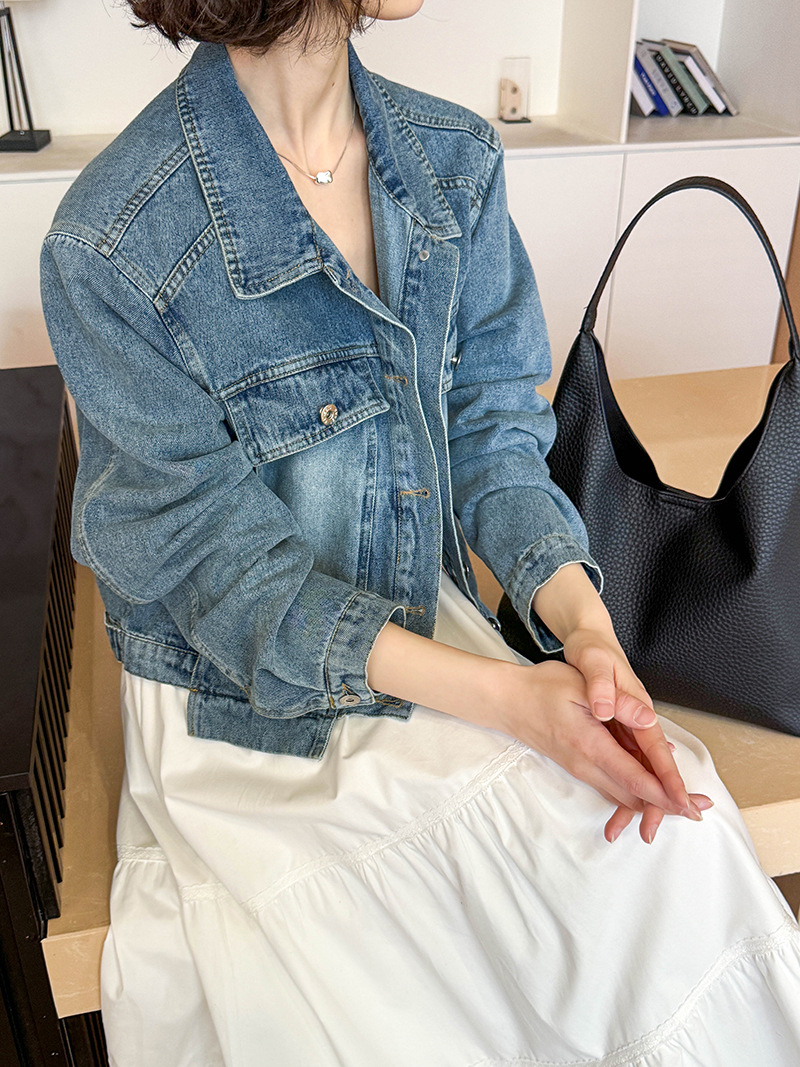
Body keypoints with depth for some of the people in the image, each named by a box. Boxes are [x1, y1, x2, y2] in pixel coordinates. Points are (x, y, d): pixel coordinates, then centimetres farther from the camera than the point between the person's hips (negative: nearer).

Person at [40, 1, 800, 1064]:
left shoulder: (457, 161, 0)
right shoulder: (110, 247, -18)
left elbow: (491, 422, 0)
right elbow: (216, 561, -18)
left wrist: (586, 628, -18)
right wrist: (505, 695, -26)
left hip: (434, 625, 5)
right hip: (243, 690, -4)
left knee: (676, 841, -16)